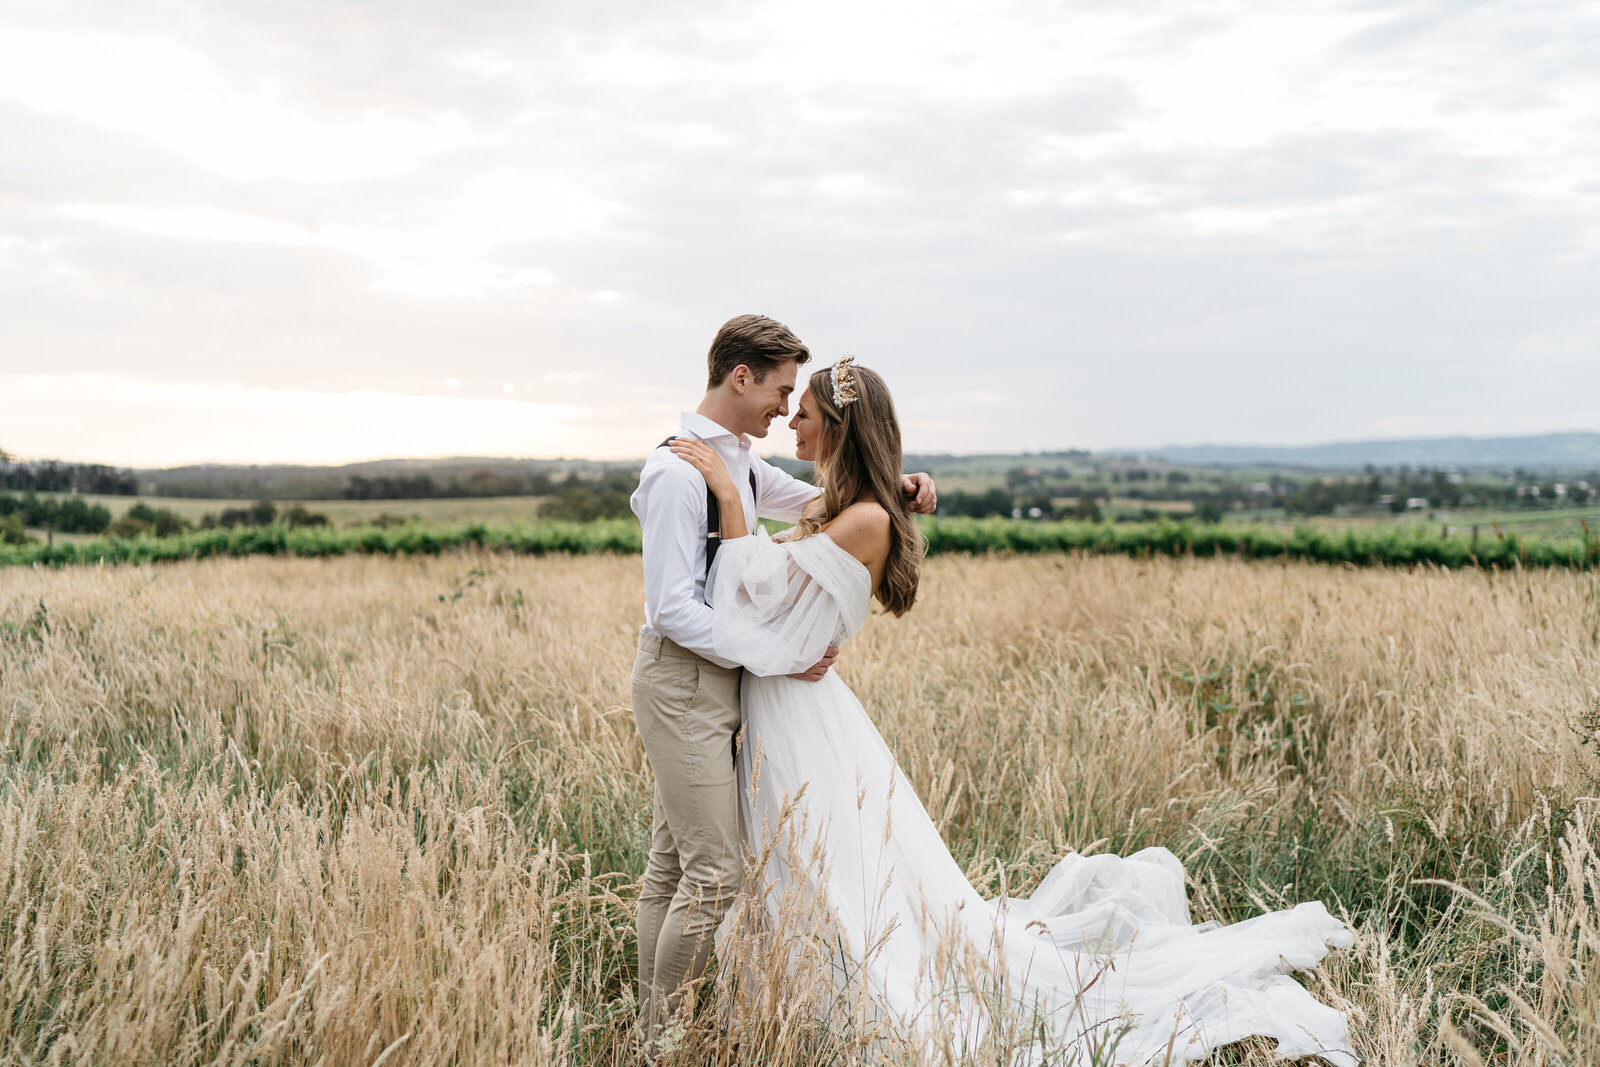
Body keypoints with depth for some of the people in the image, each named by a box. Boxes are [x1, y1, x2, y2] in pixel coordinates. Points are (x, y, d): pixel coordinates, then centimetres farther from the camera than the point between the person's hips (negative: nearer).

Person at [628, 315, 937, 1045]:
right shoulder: (678, 473, -19)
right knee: (715, 874, -5)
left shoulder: (739, 460, 10)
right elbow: (673, 609, -22)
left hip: (712, 682, 9)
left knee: (670, 865, 15)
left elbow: (816, 501, 25)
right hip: (684, 683, -9)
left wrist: (894, 486, 8)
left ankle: (655, 1028, 27)